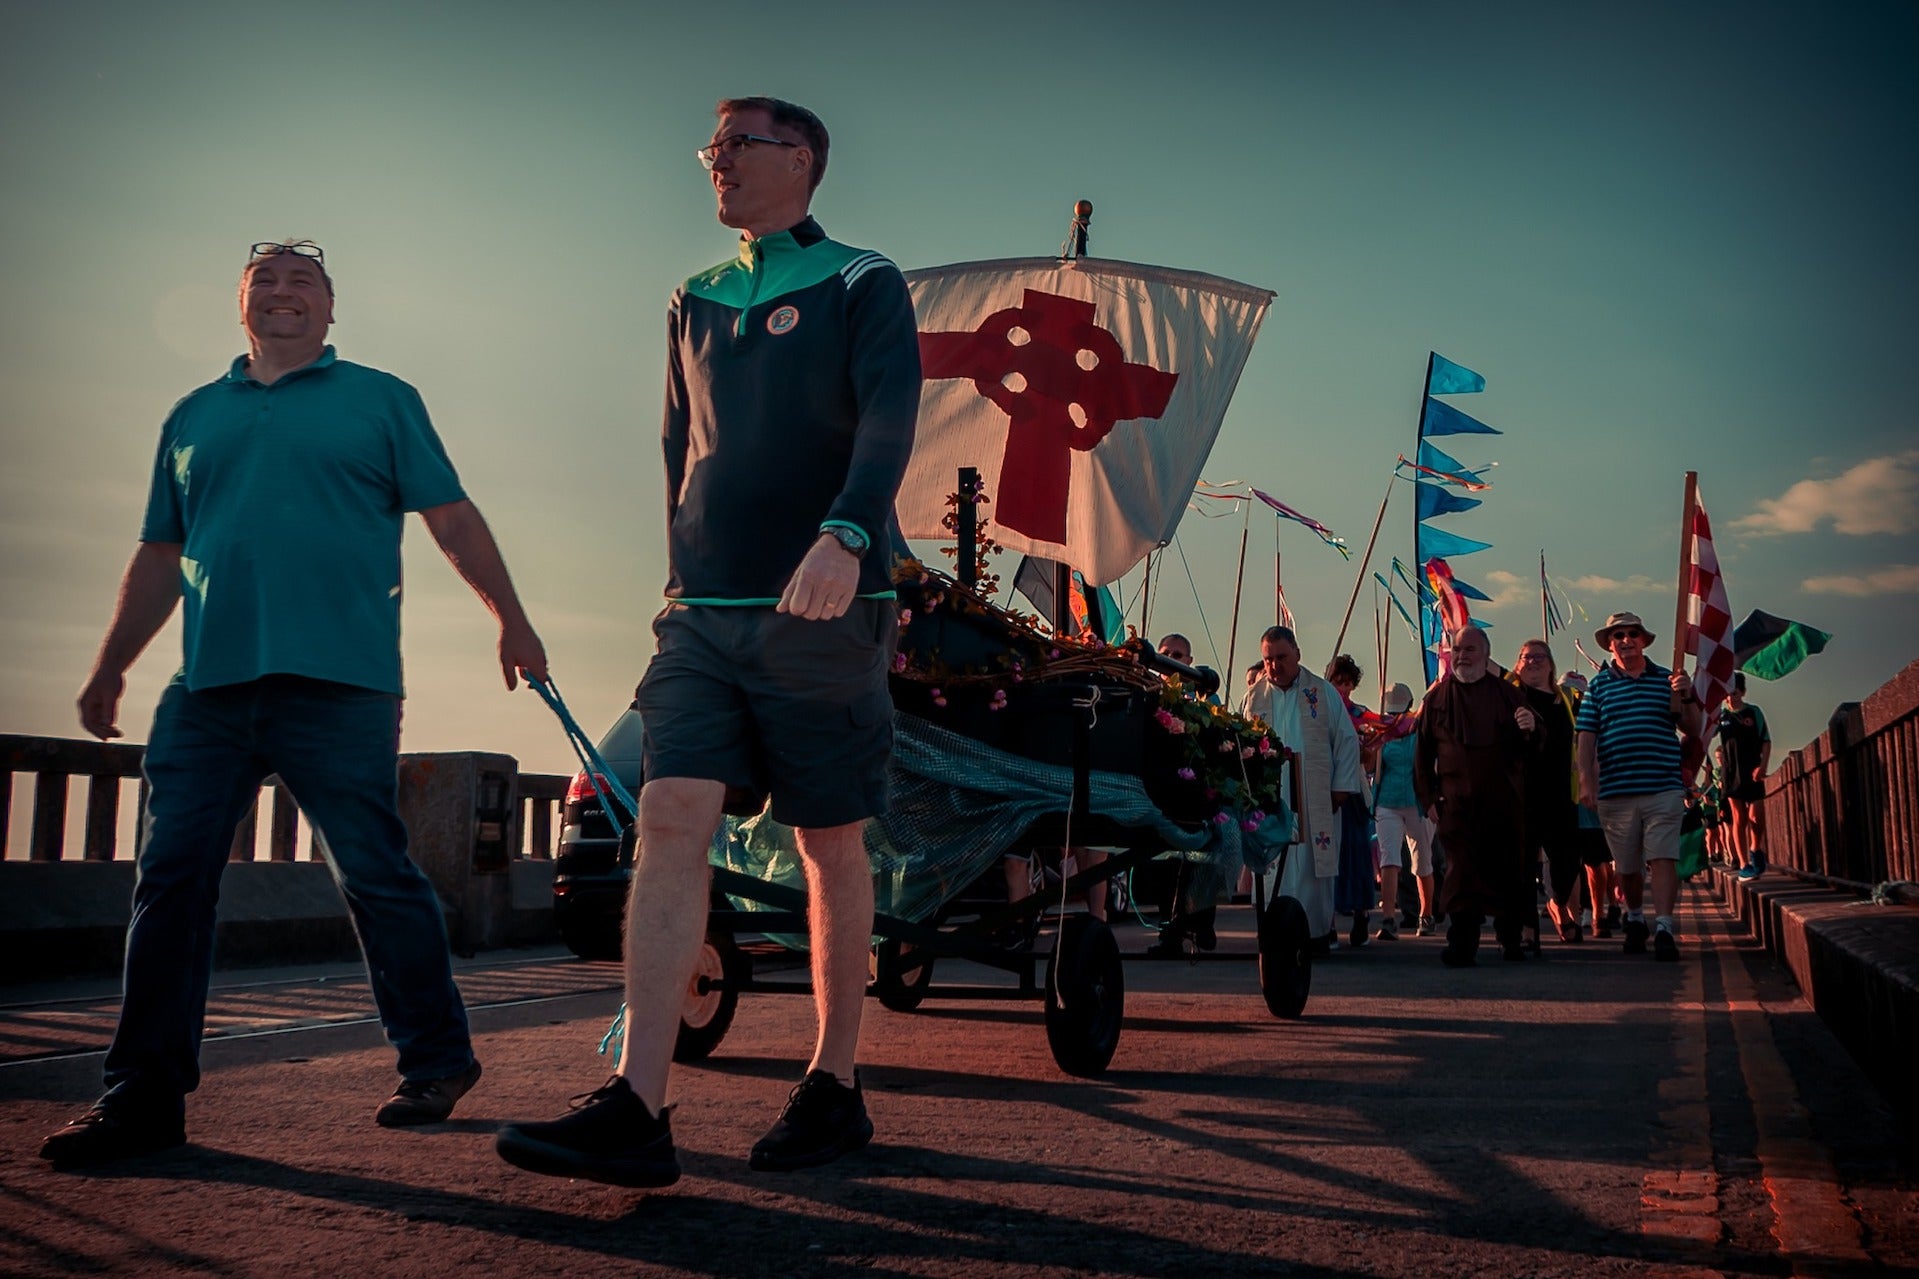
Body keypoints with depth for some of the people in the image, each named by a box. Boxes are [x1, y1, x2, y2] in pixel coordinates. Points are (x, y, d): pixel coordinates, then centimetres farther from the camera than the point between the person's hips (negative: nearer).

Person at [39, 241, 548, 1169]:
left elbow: (453, 518, 7)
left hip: (339, 682, -4)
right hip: (208, 687, 4)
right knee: (171, 878, 0)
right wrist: (110, 668, 21)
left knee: (377, 877, -4)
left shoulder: (380, 400, 13)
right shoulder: (193, 417, 23)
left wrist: (510, 619, -2)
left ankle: (436, 1060, 10)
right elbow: (159, 557, 25)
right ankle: (145, 1094, 7)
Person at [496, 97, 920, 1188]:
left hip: (826, 612, -4)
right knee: (672, 820, -10)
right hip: (704, 613, 5)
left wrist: (845, 536, -31)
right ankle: (636, 1111, -13)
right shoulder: (695, 305, 20)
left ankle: (836, 1090, 15)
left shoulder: (864, 287, 2)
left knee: (833, 845, 2)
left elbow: (888, 424, -14)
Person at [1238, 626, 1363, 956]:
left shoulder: (1323, 693, 7)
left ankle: (1318, 932, 7)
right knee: (1274, 870, -3)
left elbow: (1346, 741, 7)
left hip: (1314, 803, -1)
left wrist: (1341, 789, 0)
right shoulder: (1253, 698, 10)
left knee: (1314, 867, -1)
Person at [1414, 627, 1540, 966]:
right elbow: (1423, 753, 9)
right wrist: (1429, 799, 3)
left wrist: (1530, 729, -16)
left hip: (1503, 801, 1)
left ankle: (1511, 937, 25)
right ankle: (1462, 945, -9)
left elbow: (1532, 746, 7)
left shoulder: (1506, 694, 9)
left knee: (1507, 871, 8)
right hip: (1456, 803, -1)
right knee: (1462, 873, -8)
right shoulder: (1437, 697, 8)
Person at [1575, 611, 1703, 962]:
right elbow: (1586, 738, 3)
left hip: (1664, 788, -1)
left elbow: (1692, 730, 8)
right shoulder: (1598, 685, 7)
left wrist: (1687, 698, -10)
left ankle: (1664, 929, -13)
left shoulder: (1667, 679, 8)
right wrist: (1586, 784, -5)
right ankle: (1635, 920, 31)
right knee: (1627, 866, 10)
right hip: (1616, 791, 1)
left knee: (1663, 859, -11)